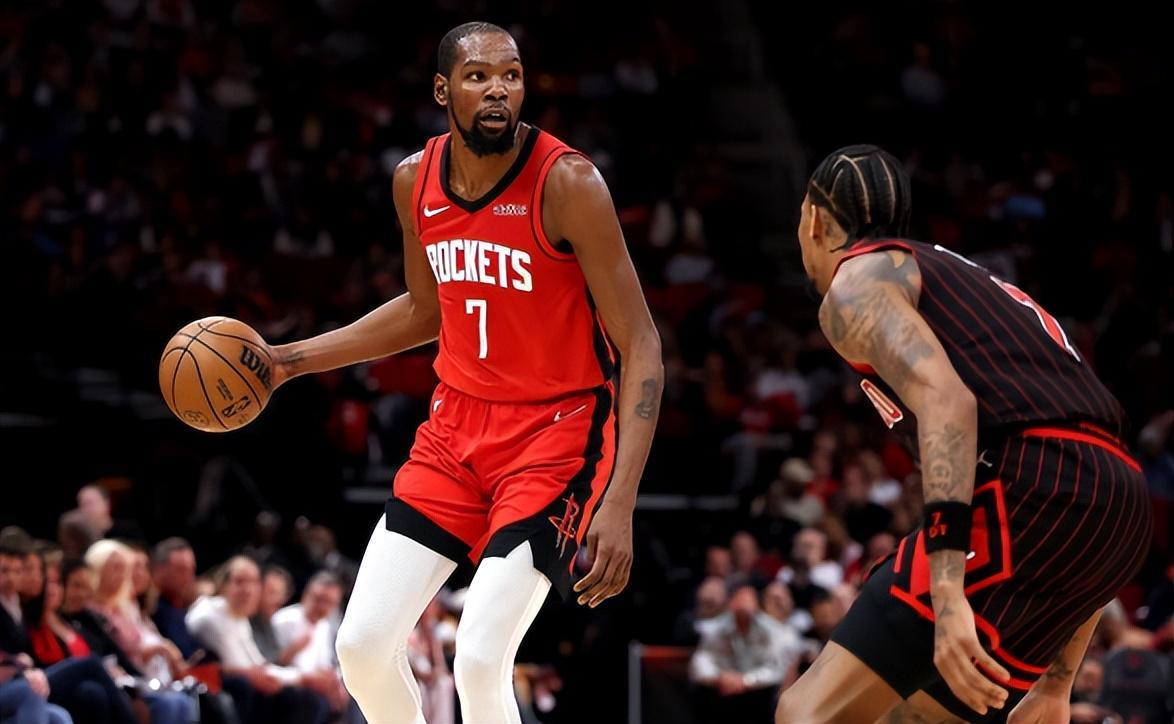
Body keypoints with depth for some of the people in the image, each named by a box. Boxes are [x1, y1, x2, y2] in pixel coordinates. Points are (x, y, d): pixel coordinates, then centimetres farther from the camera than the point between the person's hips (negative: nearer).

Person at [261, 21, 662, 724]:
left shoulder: (567, 183, -20)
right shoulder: (416, 181, -1)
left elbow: (641, 347, -19)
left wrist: (619, 504, -28)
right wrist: (288, 361, 15)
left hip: (556, 433, -6)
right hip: (458, 424, 6)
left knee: (480, 662, -18)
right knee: (362, 642, -1)